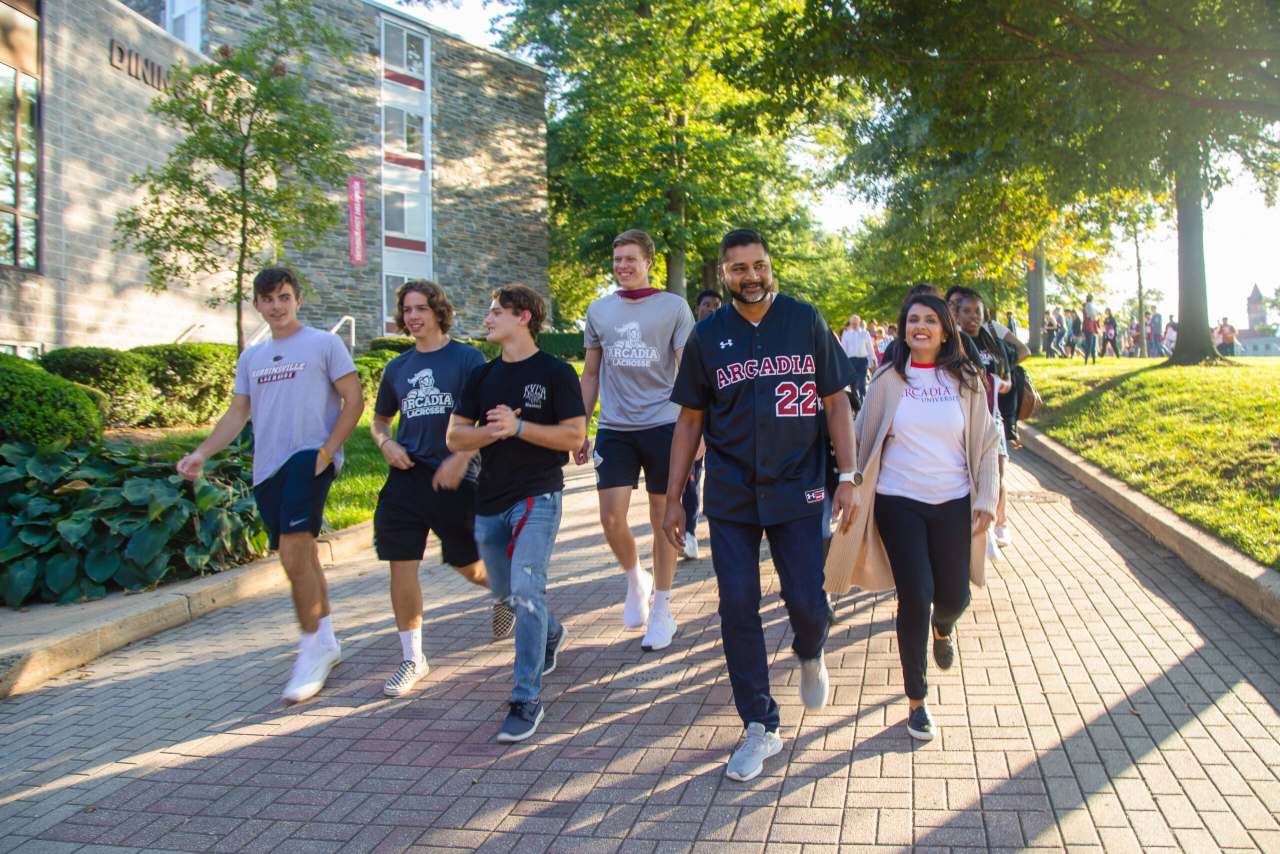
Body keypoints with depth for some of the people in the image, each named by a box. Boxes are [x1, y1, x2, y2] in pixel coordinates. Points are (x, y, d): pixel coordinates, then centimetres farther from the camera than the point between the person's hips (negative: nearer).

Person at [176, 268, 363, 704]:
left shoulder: (324, 344, 1)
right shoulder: (251, 357, 18)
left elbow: (353, 400, -3)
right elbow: (237, 413, 17)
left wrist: (327, 451, -13)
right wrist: (201, 453, 2)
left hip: (309, 458, -6)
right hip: (267, 468, 6)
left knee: (294, 557, -17)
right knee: (302, 558, 13)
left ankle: (312, 648, -4)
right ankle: (326, 642, 26)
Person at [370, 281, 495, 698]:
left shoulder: (467, 358, -3)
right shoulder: (397, 367, 12)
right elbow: (379, 420, 23)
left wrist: (461, 458, -18)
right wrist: (385, 443, 1)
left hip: (456, 479, -4)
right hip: (407, 477, 4)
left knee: (467, 565, 6)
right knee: (402, 566, -1)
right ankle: (412, 658, 13)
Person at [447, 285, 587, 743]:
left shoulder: (555, 373, -4)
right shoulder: (483, 376, 11)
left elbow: (574, 435, -10)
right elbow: (454, 437, 5)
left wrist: (518, 426, -18)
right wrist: (493, 430, -14)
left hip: (538, 496, -6)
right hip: (490, 500, 6)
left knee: (526, 588, -18)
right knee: (506, 591, 18)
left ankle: (527, 700, -10)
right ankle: (551, 635, 48)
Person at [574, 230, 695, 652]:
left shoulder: (673, 306, 0)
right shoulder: (599, 310, 9)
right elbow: (591, 376, 14)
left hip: (662, 423, -2)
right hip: (614, 427, 3)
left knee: (662, 518, 5)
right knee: (612, 518, -4)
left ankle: (661, 610, 19)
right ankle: (635, 579, 26)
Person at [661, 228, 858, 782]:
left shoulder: (805, 321, 0)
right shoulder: (707, 336, 3)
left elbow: (835, 403, 2)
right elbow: (690, 420, 8)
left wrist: (847, 477, -6)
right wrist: (673, 498, 5)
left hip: (797, 488, -1)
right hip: (730, 496, 1)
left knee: (807, 602, 0)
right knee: (737, 608, 2)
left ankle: (809, 655, 38)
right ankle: (760, 727, 17)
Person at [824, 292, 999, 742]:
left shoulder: (965, 380, 3)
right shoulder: (888, 379, 0)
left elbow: (985, 443, 6)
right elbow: (863, 439, 4)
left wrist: (986, 500, -1)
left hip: (953, 502, 2)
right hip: (899, 502, -1)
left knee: (954, 595, 6)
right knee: (915, 597, -6)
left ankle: (943, 630, 47)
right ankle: (917, 700, 12)